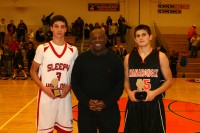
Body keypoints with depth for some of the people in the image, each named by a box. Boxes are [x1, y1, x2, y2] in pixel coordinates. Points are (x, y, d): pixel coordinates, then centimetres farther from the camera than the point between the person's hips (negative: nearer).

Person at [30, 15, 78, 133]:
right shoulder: (42, 48, -2)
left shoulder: (73, 50, 4)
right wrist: (43, 87, -11)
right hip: (46, 95, -2)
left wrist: (69, 87, -7)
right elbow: (33, 71, 3)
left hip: (65, 96, 2)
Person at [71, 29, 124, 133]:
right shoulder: (81, 59, 2)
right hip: (86, 108, 1)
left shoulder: (115, 59, 1)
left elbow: (120, 84, 0)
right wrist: (86, 101, -10)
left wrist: (107, 103, -11)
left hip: (109, 108, 0)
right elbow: (75, 83, 3)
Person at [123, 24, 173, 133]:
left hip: (154, 105, -2)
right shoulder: (128, 58, 4)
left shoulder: (160, 56, -3)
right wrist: (129, 92, -9)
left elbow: (169, 80, 0)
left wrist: (154, 93, -15)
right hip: (133, 105, 2)